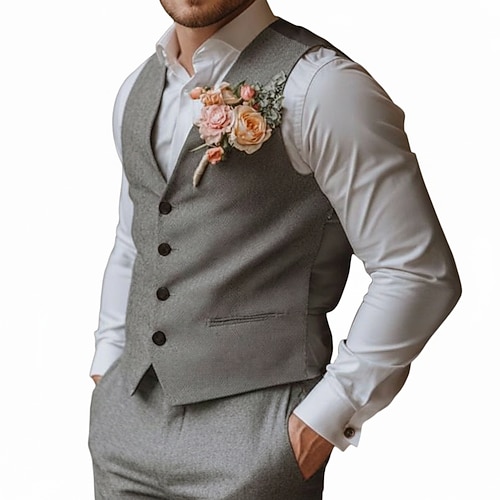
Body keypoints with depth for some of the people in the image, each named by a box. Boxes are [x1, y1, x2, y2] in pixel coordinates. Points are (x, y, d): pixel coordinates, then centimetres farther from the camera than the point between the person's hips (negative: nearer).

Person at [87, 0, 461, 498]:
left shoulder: (322, 87, -12)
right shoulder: (136, 90, 11)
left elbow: (418, 272, -13)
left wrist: (326, 416, -13)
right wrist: (106, 362, 13)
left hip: (253, 435, -6)